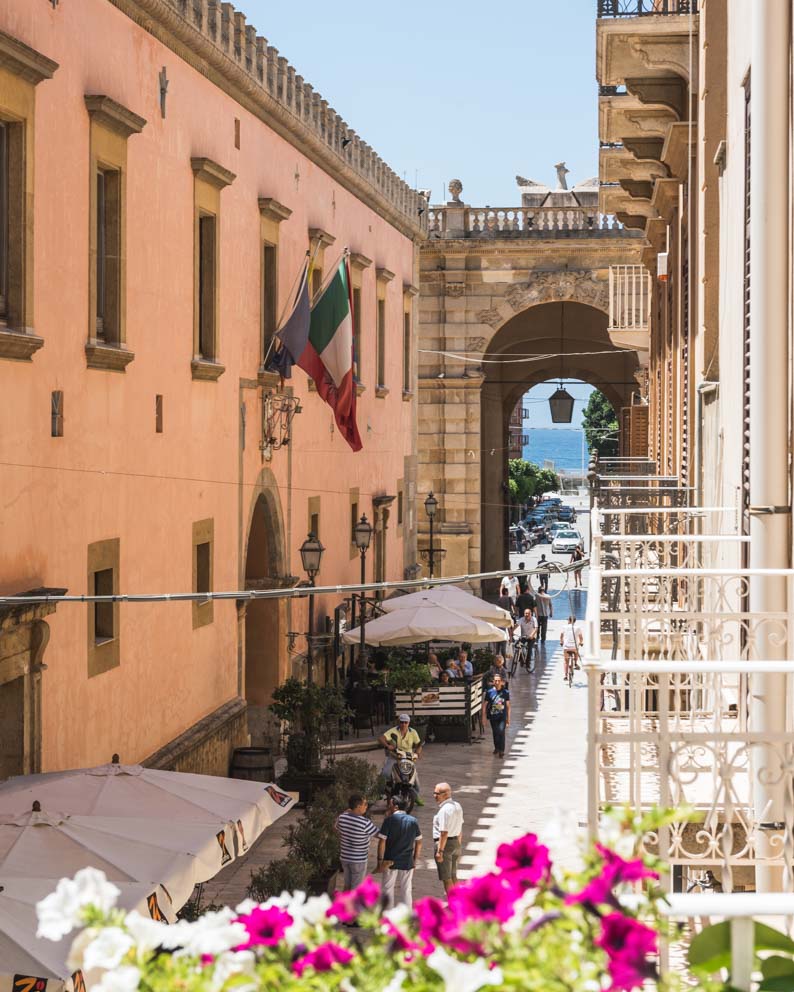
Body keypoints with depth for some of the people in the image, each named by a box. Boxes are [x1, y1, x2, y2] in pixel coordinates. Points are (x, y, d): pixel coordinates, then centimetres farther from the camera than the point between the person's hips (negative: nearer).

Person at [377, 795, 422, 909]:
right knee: (406, 891, 12)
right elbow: (419, 843, 7)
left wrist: (380, 860, -7)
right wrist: (415, 859, 16)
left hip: (390, 862, -3)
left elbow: (382, 842, -14)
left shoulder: (389, 820, -12)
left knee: (388, 890, 10)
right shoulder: (413, 821, 2)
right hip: (407, 863, 3)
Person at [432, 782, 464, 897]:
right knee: (453, 877, 19)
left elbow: (444, 833, -24)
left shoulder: (444, 810, -22)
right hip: (456, 843, 9)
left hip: (445, 844, -9)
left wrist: (439, 851, -22)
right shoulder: (457, 806, 8)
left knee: (446, 878, 1)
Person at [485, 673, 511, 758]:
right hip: (493, 716, 1)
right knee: (495, 733, 12)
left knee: (501, 731, -17)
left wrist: (508, 719, 7)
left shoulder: (506, 692, -1)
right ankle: (496, 748, 34)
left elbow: (508, 706, 6)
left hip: (502, 716, -1)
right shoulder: (490, 692, -3)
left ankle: (501, 751, -14)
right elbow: (485, 705, 3)